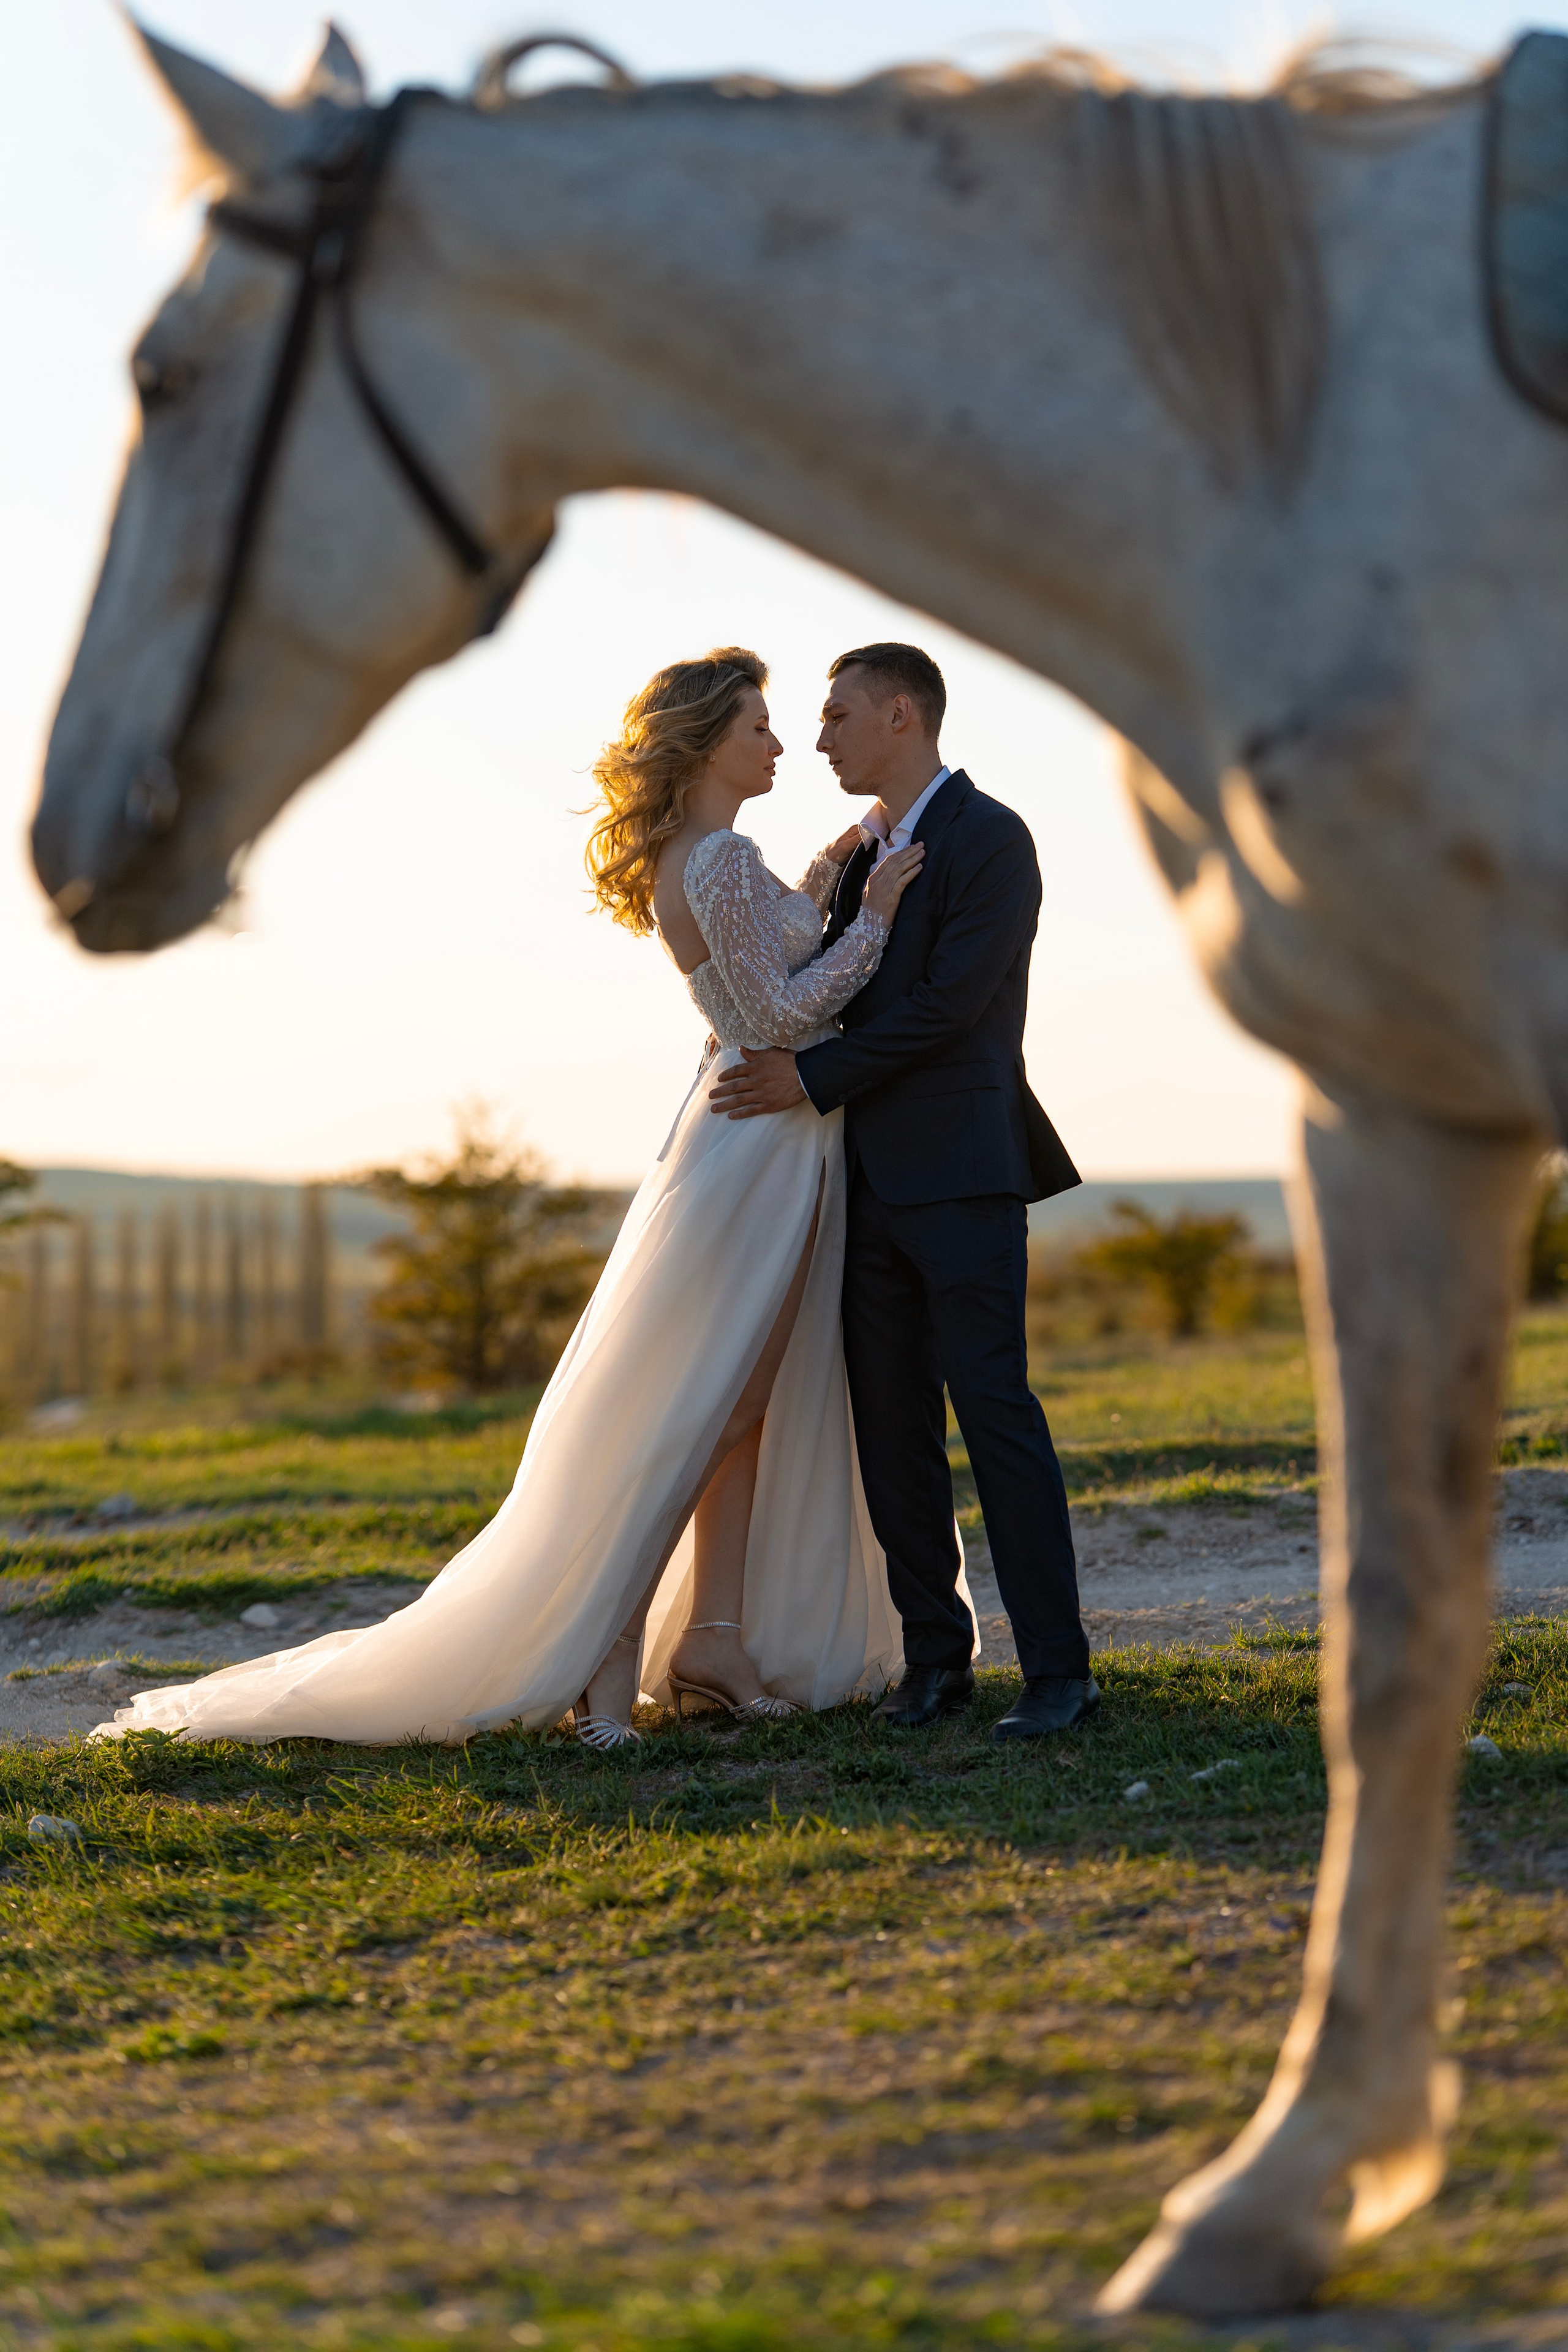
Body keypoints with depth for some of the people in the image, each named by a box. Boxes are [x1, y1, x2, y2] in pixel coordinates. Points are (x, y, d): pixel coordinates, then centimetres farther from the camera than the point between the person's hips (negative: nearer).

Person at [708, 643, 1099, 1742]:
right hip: (870, 1177, 8)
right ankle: (936, 1655, 14)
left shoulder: (990, 838, -6)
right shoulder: (864, 850, 19)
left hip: (961, 1171, -8)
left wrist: (815, 1075, -13)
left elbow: (950, 1001, -15)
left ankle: (1059, 1671, -8)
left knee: (995, 1407, -11)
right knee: (891, 1428, 7)